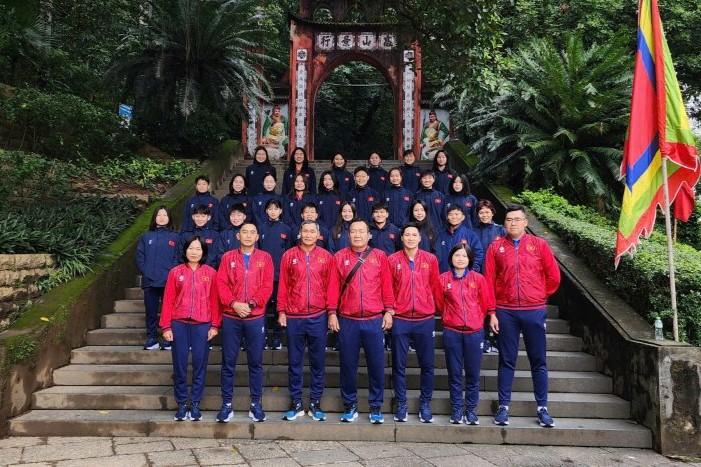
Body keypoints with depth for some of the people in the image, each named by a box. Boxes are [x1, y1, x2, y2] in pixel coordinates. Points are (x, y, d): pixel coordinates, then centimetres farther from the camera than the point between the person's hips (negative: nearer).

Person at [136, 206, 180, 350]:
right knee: (151, 311, 6)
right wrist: (145, 272, -6)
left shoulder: (174, 237, 7)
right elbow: (140, 257, 7)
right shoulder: (146, 237, 12)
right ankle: (151, 339, 15)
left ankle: (169, 339, 9)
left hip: (169, 281, -2)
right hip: (149, 281, 2)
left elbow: (178, 257, 0)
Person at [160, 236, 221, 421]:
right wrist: (166, 327, -1)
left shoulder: (211, 273, 3)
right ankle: (181, 404, 17)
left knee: (200, 364, 4)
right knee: (179, 365, 5)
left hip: (202, 325, 0)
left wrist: (215, 325, -2)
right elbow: (168, 300, 3)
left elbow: (215, 300, 2)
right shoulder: (175, 272, 4)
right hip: (179, 324, 1)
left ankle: (195, 404, 16)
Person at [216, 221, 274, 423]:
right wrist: (233, 303, -15)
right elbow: (221, 284, -1)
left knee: (255, 362, 5)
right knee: (228, 362, 5)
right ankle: (227, 404, 15)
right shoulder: (228, 257, 8)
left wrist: (252, 304, -15)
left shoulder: (265, 258, 5)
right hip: (231, 317, 1)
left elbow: (267, 286, -3)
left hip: (256, 318, 0)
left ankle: (256, 404, 16)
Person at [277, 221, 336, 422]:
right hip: (294, 317, 0)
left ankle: (315, 403, 19)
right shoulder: (289, 255, 4)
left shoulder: (326, 257, 4)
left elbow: (331, 286, 3)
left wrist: (332, 312, -2)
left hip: (318, 317, 0)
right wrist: (281, 311, -1)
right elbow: (283, 285, 4)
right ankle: (296, 403, 19)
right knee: (294, 362, 7)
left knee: (318, 361, 7)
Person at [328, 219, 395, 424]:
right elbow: (334, 287, 3)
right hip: (347, 321, 0)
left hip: (374, 320, 0)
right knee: (348, 365, 8)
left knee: (376, 365, 4)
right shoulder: (339, 257, 5)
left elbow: (387, 286, 4)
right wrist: (332, 313, -2)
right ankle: (350, 406, 22)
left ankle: (376, 407, 18)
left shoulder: (380, 257, 4)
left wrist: (389, 311, -1)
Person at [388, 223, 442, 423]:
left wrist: (436, 309, 8)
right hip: (400, 320, -1)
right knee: (399, 365, 6)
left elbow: (435, 287, 8)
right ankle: (401, 404, 19)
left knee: (427, 364, 7)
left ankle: (425, 403, 21)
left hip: (425, 320, 1)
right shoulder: (392, 260, 1)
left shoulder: (430, 259, 4)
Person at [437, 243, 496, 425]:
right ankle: (456, 410, 17)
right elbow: (439, 303, 8)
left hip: (474, 332, 0)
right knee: (454, 373, 6)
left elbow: (487, 301, 6)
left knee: (473, 373, 5)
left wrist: (491, 316, 3)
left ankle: (471, 410, 18)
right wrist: (446, 318, 7)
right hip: (452, 332, 0)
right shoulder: (443, 279, 1)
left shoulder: (478, 278, 2)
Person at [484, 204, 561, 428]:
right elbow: (489, 280, 1)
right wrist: (491, 312, -3)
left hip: (534, 311, 0)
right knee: (506, 361, 6)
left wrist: (540, 296, 12)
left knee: (538, 361, 7)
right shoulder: (496, 247, 3)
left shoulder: (539, 245, 2)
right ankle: (503, 406, 14)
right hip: (506, 312, 0)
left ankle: (542, 408, 17)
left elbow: (553, 277, 7)